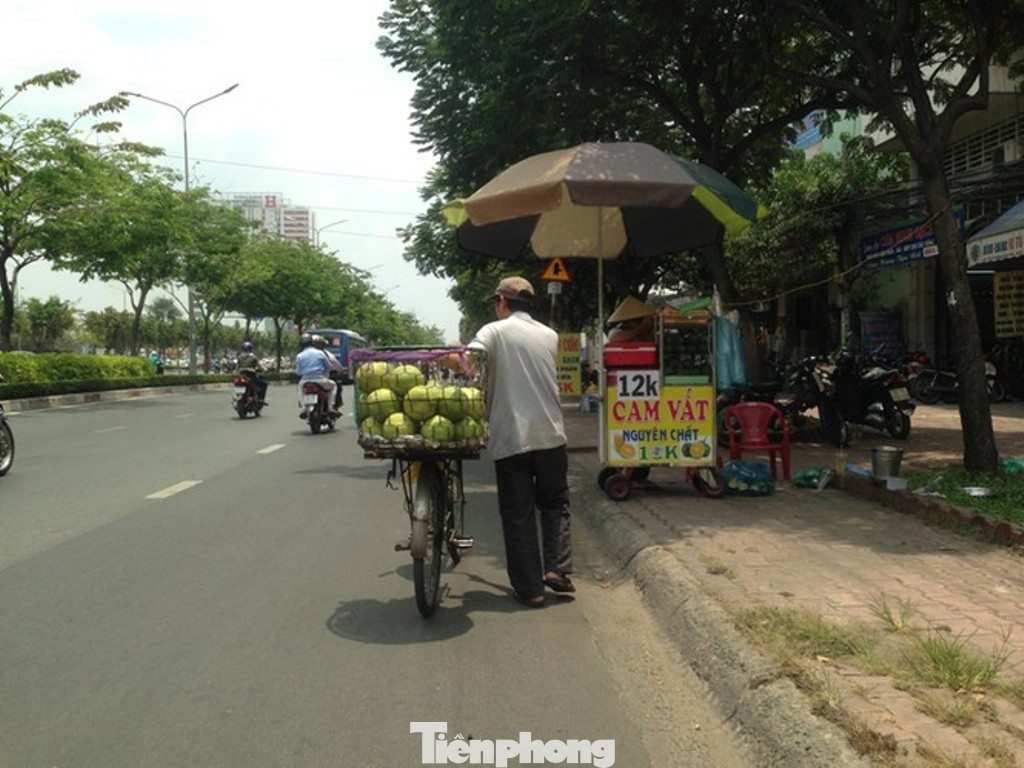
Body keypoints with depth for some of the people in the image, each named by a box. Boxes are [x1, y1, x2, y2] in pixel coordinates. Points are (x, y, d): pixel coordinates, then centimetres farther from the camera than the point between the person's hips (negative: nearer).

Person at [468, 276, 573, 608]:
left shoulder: (495, 331, -4)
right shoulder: (549, 336, 10)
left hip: (511, 438, -3)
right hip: (550, 434, 3)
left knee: (518, 514, 5)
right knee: (555, 504, 19)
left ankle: (529, 587, 8)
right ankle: (557, 567, 7)